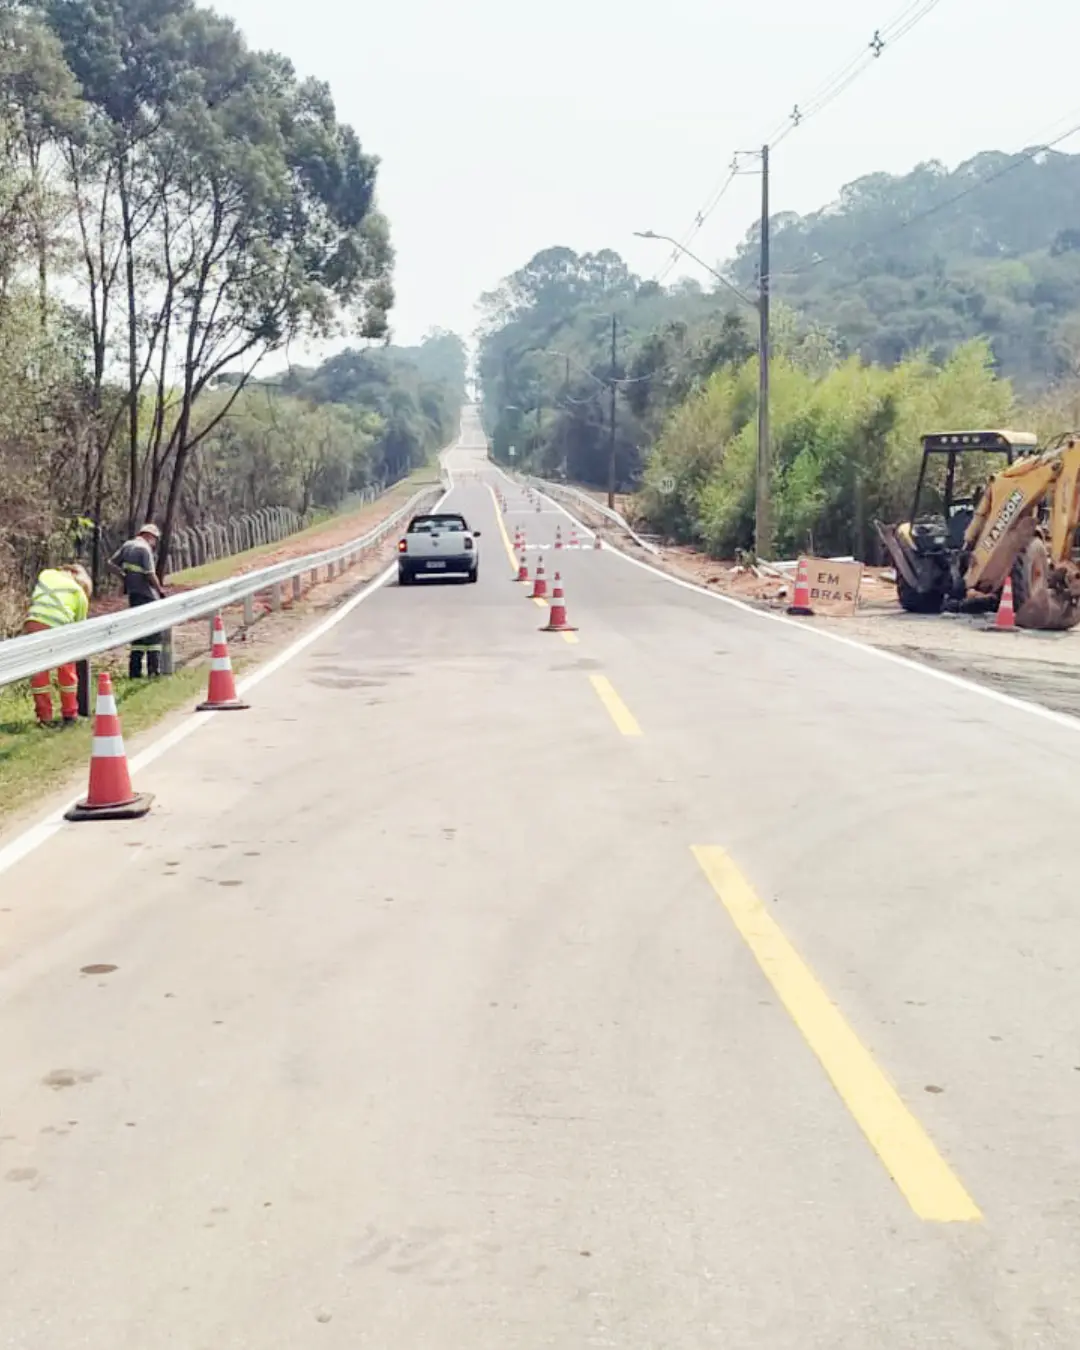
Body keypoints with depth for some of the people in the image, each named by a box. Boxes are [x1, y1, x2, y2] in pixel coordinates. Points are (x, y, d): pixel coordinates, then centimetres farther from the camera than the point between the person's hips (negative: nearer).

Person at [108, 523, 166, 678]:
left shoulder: (127, 545, 8)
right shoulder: (145, 549, -14)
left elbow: (111, 564, 9)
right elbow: (150, 574, -20)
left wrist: (125, 576, 9)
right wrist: (160, 589, -5)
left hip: (133, 594, 7)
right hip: (147, 594, -7)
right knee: (154, 633, 2)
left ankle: (135, 670, 13)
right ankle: (154, 670, 1)